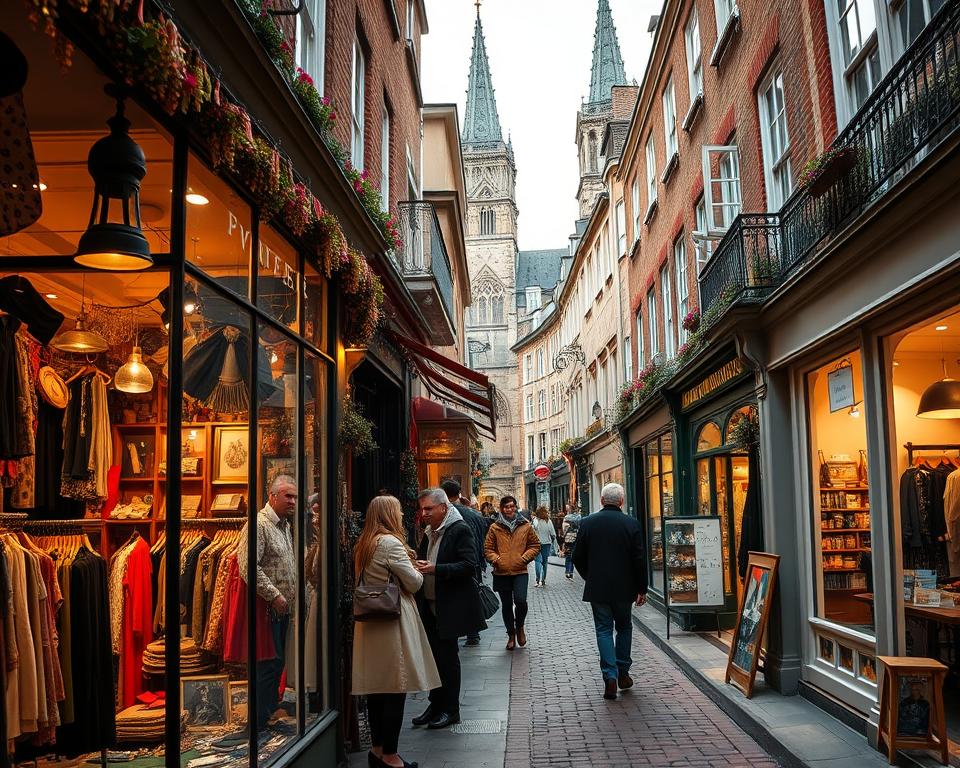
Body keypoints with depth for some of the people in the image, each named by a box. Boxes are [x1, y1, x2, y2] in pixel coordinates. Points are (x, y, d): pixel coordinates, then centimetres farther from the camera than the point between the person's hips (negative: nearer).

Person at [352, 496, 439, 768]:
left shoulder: (363, 545, 11)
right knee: (395, 689, 0)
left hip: (370, 621, 9)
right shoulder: (391, 543, -16)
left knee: (376, 686, 14)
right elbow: (414, 583, -13)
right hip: (392, 621, -9)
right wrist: (413, 567, 6)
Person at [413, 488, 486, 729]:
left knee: (448, 657, 1)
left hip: (449, 607, -7)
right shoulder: (429, 533, 13)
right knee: (434, 655, 12)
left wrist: (435, 569, -26)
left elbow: (469, 565, -20)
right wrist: (418, 566, 1)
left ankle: (450, 709, 13)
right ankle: (436, 705, 23)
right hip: (430, 605, 7)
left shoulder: (460, 530, -12)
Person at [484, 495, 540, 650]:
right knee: (506, 605, 10)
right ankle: (511, 634, 28)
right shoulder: (494, 527, 2)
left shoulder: (525, 526, 3)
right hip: (501, 572, 1)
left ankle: (519, 627, 13)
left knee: (520, 601, -17)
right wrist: (495, 559, -10)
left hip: (520, 571, -1)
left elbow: (535, 545, 8)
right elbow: (488, 549, 6)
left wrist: (524, 557, -4)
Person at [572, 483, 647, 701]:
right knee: (624, 627, 18)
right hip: (623, 587, 0)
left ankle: (610, 676, -4)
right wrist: (641, 589, 3)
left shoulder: (588, 523, -4)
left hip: (597, 588, 0)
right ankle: (622, 673, 21)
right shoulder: (632, 524, -7)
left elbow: (578, 557, 0)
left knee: (604, 630, 6)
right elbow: (639, 560, -7)